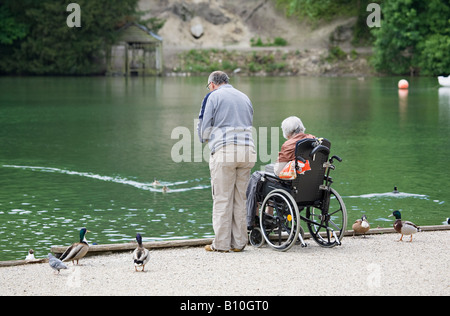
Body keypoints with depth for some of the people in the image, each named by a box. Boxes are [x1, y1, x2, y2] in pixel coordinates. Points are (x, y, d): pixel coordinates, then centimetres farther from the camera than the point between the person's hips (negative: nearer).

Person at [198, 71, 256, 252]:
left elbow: (204, 127, 2)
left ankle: (221, 243, -1)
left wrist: (206, 139, 22)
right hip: (247, 151, 5)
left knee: (222, 198, -2)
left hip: (224, 151, -5)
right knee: (240, 198, 10)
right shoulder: (244, 97, 21)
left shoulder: (213, 96, 3)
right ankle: (238, 242, 11)